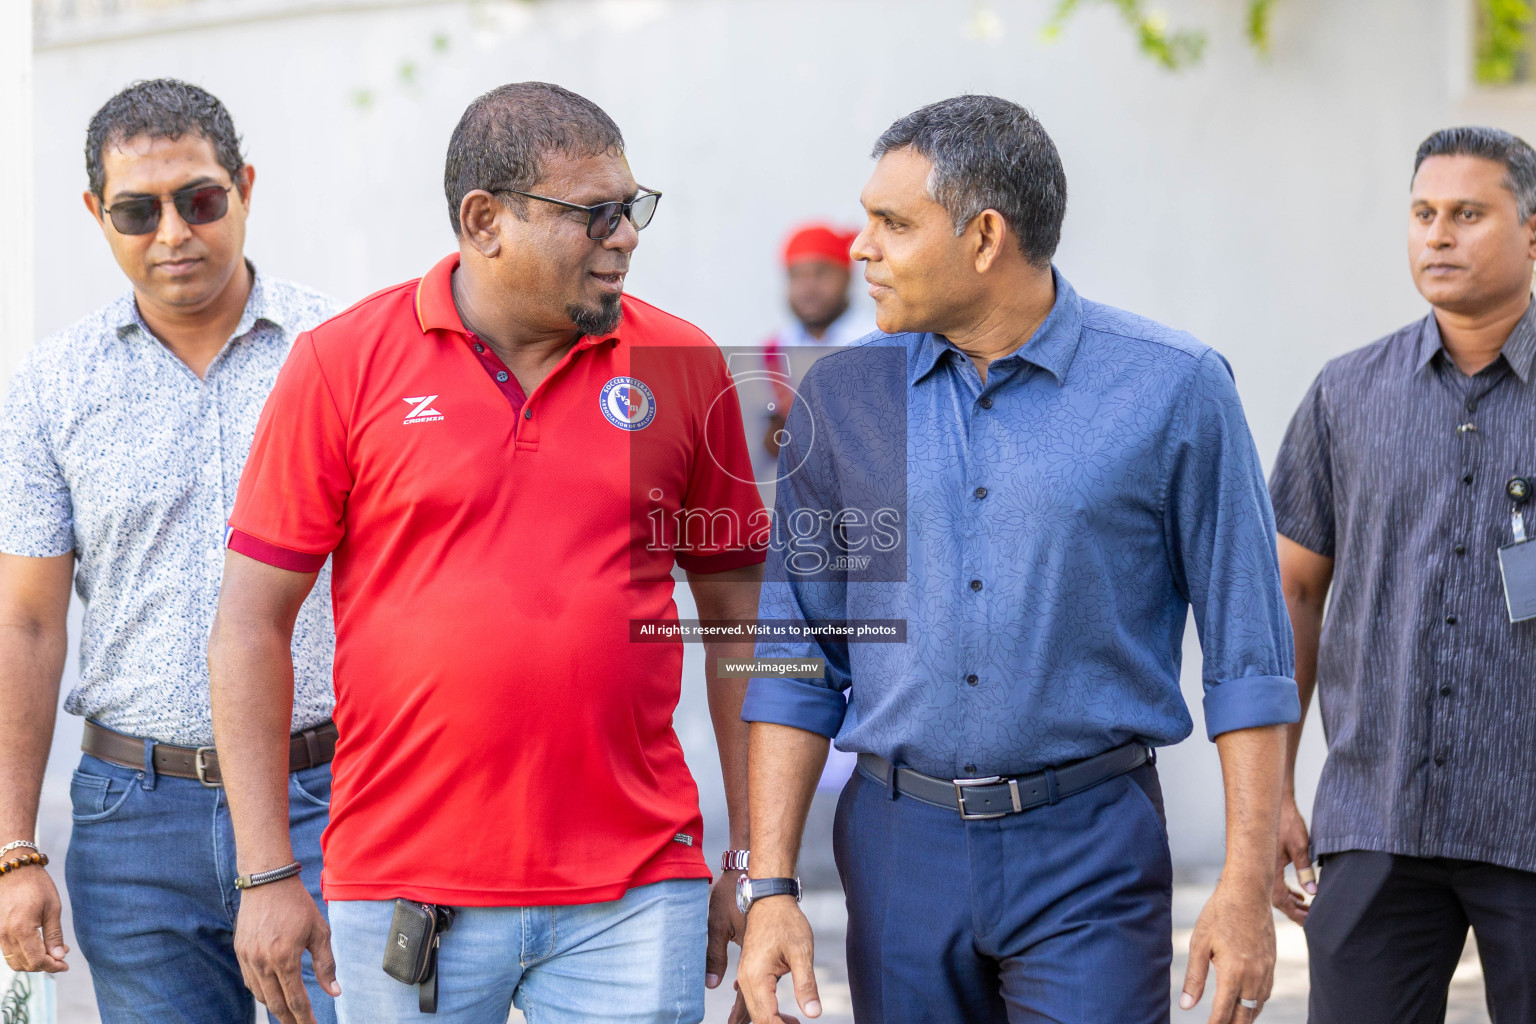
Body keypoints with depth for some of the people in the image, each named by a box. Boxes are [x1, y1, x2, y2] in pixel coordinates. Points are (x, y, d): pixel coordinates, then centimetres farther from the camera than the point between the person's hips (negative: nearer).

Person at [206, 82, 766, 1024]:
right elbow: (251, 626, 0)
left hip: (633, 900, 1)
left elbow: (739, 615, 11)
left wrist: (753, 857, 8)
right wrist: (268, 874, -3)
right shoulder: (344, 364, -1)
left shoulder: (682, 366, 4)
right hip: (403, 892, -1)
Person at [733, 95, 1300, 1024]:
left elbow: (1246, 655, -2)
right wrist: (770, 886, -1)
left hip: (1089, 854, -3)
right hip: (900, 848, 3)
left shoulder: (1174, 389, -4)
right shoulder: (843, 397, 5)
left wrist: (1248, 887, -8)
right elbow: (798, 656, 7)